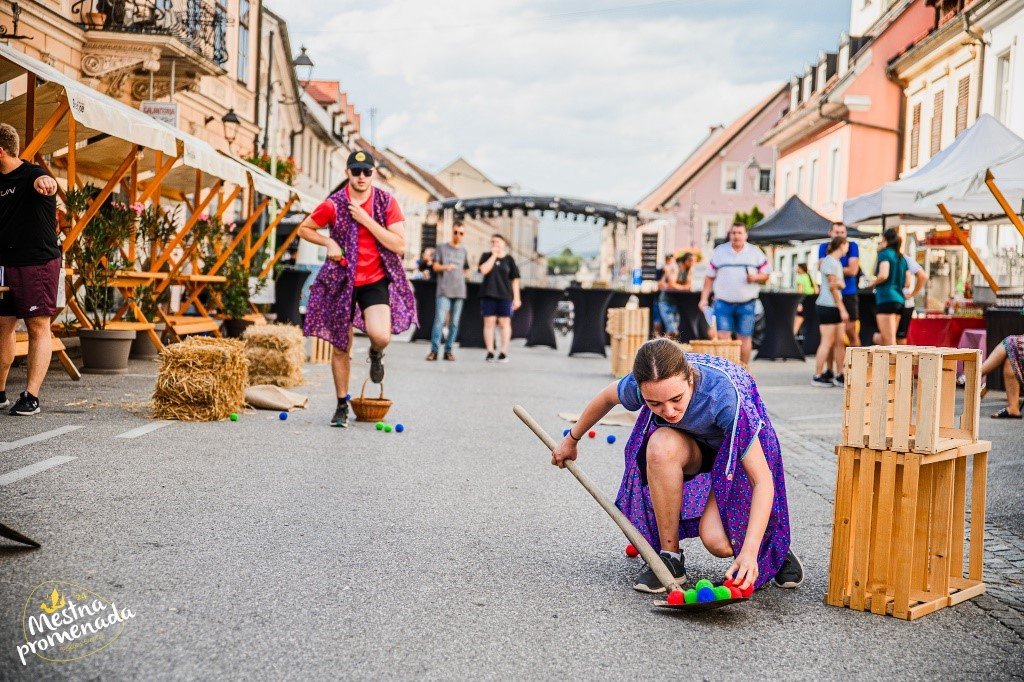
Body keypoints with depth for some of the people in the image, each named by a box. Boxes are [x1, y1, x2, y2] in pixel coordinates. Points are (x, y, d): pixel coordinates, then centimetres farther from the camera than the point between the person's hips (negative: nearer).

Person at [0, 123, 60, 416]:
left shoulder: (31, 174, -12)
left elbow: (43, 182, -37)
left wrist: (44, 182, -59)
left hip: (37, 263, -7)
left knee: (39, 327, -4)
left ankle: (31, 397, -4)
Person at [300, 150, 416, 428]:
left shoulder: (386, 202, -4)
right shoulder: (334, 205, -4)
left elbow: (399, 245, -12)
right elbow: (304, 229, 10)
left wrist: (366, 220, -18)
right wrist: (329, 242, -8)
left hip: (376, 281, -1)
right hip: (341, 282, 1)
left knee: (381, 336, -24)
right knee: (341, 347, 5)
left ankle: (375, 355, 14)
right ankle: (342, 405, 22)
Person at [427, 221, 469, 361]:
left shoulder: (463, 251, 18)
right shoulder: (442, 247, 8)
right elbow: (435, 266, 1)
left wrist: (460, 277, 13)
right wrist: (446, 267, -18)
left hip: (459, 291, 4)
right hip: (444, 291, -4)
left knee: (454, 323, 1)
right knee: (439, 320, -15)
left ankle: (448, 351, 6)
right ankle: (434, 350, -14)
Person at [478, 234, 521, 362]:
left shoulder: (509, 259, 6)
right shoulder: (486, 256, 8)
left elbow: (515, 279, 5)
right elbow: (483, 270, -11)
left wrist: (516, 298, 0)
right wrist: (494, 255, -8)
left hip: (505, 295, 0)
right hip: (488, 295, 0)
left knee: (504, 323, -2)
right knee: (489, 322, -1)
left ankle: (504, 352, 1)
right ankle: (490, 352, 1)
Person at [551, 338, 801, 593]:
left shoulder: (725, 395, -40)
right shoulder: (642, 384, -29)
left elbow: (763, 480, -37)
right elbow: (606, 398, -2)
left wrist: (749, 551, -46)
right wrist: (571, 440, 13)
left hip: (734, 454, -3)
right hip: (690, 446, 4)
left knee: (719, 544, -26)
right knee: (661, 445, -35)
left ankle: (773, 544, 11)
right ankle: (670, 556, -17)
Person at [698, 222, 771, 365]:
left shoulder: (755, 253, 6)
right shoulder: (719, 251, 7)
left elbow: (766, 275, 8)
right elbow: (709, 277, 8)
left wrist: (755, 278, -14)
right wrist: (704, 298, 1)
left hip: (747, 304, 0)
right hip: (723, 303, 0)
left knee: (744, 338, 5)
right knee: (722, 337, -9)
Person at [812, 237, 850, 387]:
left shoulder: (836, 262, 18)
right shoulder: (830, 262, -11)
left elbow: (841, 285, 14)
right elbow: (833, 287, -12)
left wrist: (839, 283, -12)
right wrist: (842, 309, -11)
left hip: (835, 307, 9)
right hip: (827, 306, -9)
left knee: (840, 341, 7)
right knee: (827, 342, -7)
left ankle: (840, 376, 11)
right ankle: (817, 376, -2)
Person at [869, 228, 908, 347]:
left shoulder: (885, 253, -4)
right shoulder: (901, 258, 17)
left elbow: (883, 275, -20)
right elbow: (907, 283, 17)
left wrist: (873, 283, -3)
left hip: (886, 298, -8)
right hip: (899, 299, 8)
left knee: (889, 341, -9)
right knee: (883, 338, 14)